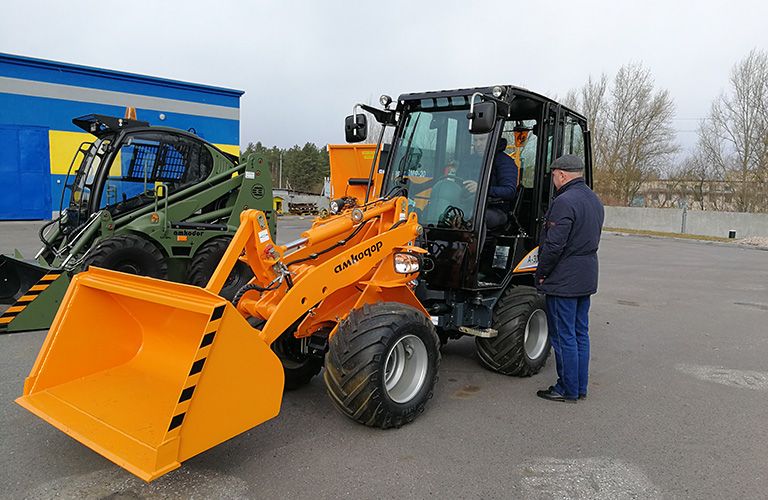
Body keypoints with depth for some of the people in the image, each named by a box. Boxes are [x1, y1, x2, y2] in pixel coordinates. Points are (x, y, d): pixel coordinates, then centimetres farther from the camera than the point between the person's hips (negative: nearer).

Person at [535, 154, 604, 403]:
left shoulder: (565, 202, -18)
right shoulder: (594, 200, 13)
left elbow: (554, 245, -22)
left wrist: (541, 273, -9)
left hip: (563, 280, -9)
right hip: (586, 280, 9)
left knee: (564, 336, 0)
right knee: (580, 334, 14)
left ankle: (568, 390, 9)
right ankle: (580, 387, 23)